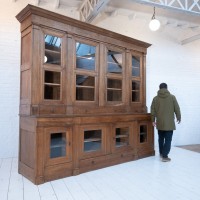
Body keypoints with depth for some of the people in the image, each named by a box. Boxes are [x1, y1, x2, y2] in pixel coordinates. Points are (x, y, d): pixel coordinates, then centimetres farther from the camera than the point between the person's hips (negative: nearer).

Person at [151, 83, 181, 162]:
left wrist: (153, 120, 12)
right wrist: (179, 118, 13)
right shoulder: (172, 97, -4)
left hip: (159, 123, 3)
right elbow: (177, 109, -1)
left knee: (161, 138, 17)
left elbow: (152, 110, 2)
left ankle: (161, 153, 30)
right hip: (169, 123, -3)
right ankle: (165, 156, 2)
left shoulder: (155, 98, 1)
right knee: (168, 140, 2)